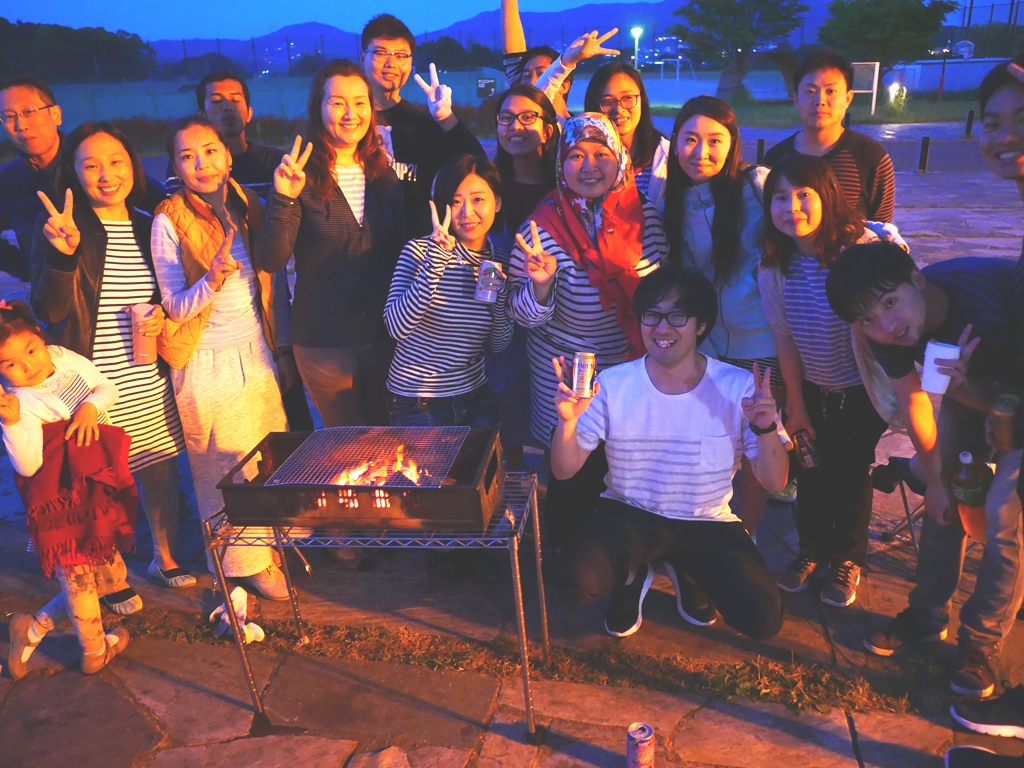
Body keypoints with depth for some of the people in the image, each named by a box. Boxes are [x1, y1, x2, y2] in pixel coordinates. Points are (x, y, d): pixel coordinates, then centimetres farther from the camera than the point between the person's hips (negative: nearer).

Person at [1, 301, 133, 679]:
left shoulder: (64, 358, -2)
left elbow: (108, 387, 9)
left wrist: (91, 404, -12)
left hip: (100, 490, 7)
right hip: (64, 503, -7)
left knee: (110, 576, 17)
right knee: (79, 578, 9)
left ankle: (36, 628, 31)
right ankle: (95, 652, 32)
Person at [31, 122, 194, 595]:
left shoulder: (149, 227, 7)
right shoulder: (57, 226, -6)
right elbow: (49, 311, -13)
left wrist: (162, 315, -4)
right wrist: (63, 255, -28)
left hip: (149, 383, 4)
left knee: (162, 470, 13)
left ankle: (165, 557, 34)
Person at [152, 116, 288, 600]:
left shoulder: (246, 205, 3)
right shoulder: (170, 220, -11)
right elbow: (177, 307, -12)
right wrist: (214, 277, -29)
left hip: (256, 352, 5)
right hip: (208, 364, -4)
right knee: (230, 469, 4)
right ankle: (248, 562, 22)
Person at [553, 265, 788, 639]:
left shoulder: (739, 387, -12)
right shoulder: (612, 384, -11)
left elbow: (775, 482, -8)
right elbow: (564, 470, -8)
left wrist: (765, 430, -28)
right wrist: (567, 422, -29)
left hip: (709, 523, 1)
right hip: (628, 515, 0)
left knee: (763, 619, -17)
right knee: (576, 581, -28)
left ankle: (687, 570, 17)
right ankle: (633, 576, 11)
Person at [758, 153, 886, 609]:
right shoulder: (774, 265, -13)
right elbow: (785, 337, -4)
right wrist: (795, 405, 1)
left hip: (865, 388, -3)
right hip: (813, 388, 3)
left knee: (850, 473, 3)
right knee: (812, 472, 9)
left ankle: (848, 560, 28)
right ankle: (813, 550, 35)